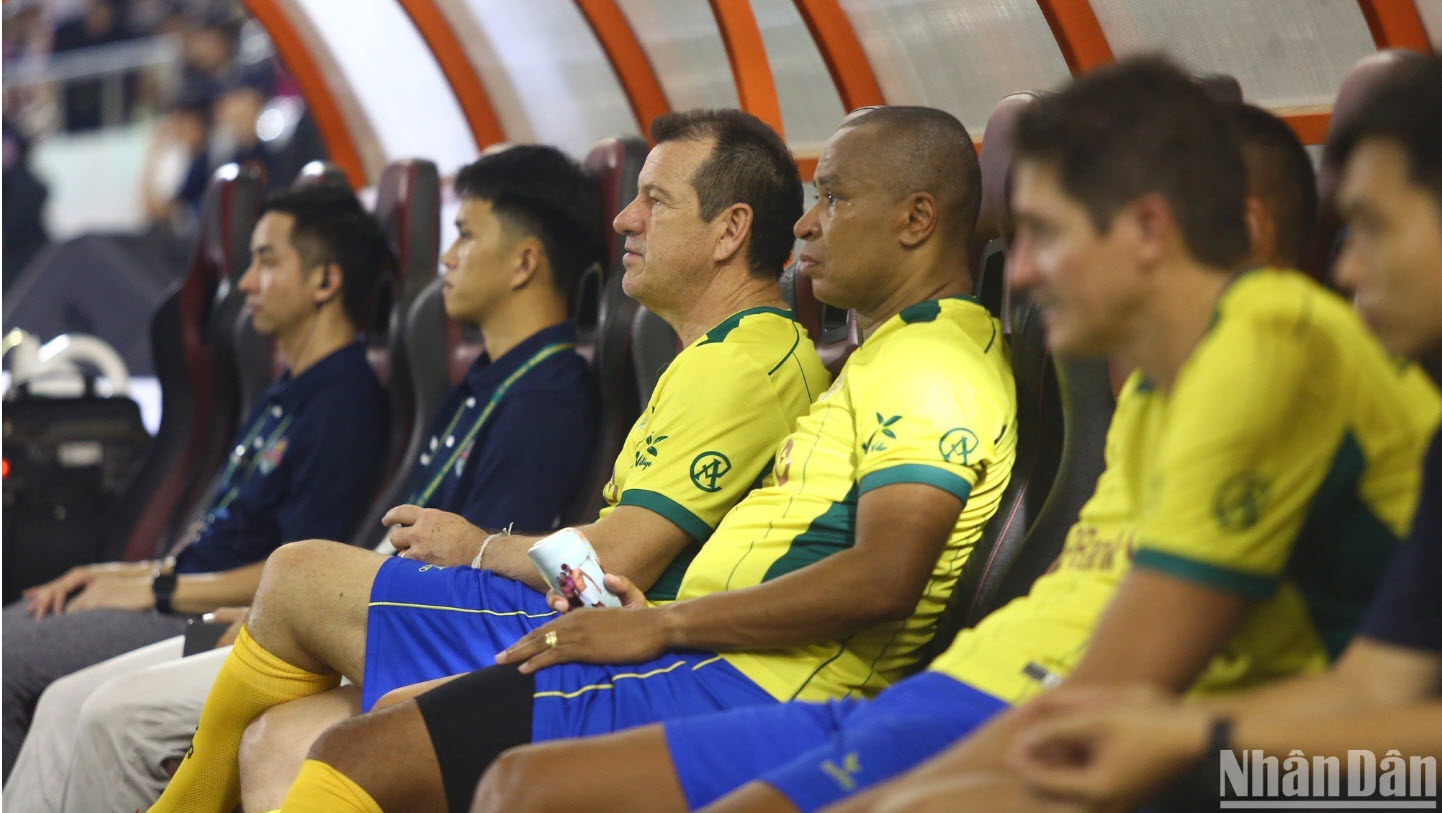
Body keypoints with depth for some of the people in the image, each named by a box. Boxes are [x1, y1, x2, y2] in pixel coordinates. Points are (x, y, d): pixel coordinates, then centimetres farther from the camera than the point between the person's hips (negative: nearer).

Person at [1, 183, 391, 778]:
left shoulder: (344, 405, -16)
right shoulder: (284, 398, 18)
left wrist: (154, 589, -14)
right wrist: (128, 571, 8)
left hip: (208, 619, -10)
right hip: (185, 599, 10)